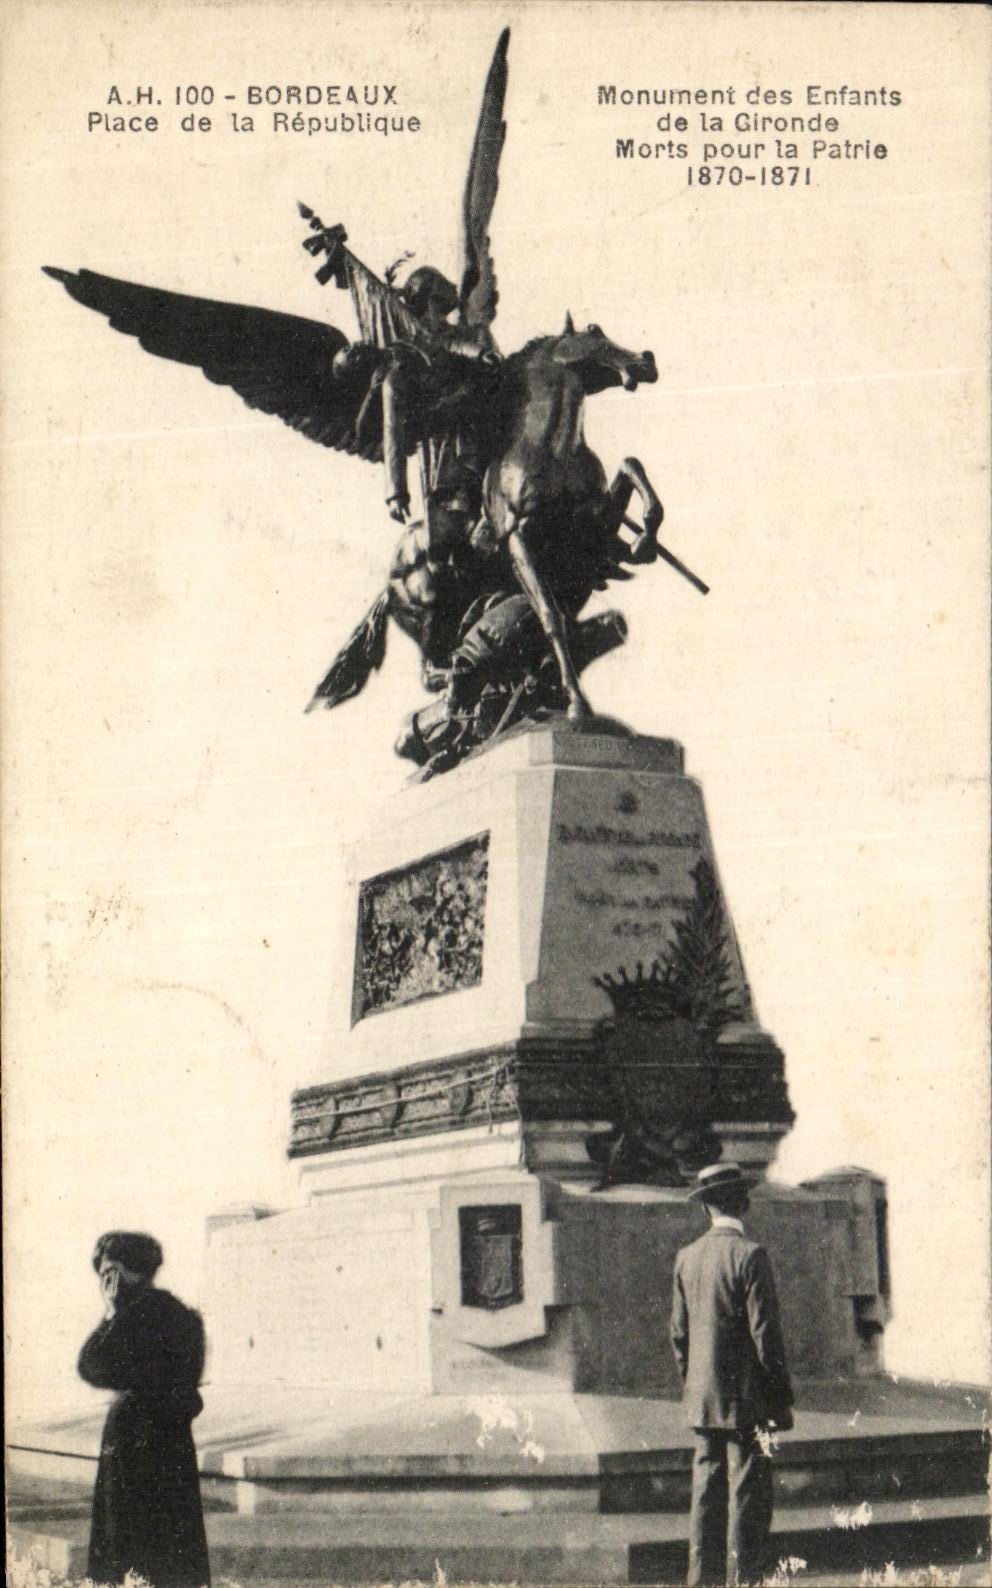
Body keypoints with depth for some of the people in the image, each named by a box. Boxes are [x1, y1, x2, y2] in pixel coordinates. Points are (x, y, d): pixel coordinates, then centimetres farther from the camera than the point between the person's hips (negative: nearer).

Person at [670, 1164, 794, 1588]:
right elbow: (765, 1332, -13)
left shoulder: (687, 1257, 5)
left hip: (702, 1400, 6)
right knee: (748, 1494, -1)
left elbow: (678, 1333, 10)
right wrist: (782, 1398, -7)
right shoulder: (749, 1255, -13)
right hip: (746, 1398, -6)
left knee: (707, 1491, 10)